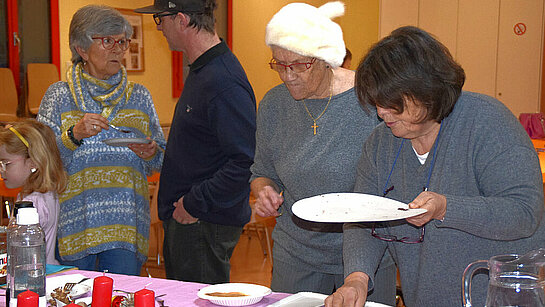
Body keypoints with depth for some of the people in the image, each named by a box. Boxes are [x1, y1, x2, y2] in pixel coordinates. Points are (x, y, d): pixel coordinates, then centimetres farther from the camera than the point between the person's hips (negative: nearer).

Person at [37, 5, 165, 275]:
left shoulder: (139, 96, 10)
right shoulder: (59, 96, 3)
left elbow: (160, 162, 13)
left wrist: (151, 154, -9)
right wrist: (74, 135, -19)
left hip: (127, 222, 2)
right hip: (75, 220, -1)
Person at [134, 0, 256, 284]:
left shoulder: (224, 83, -23)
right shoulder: (201, 71, 11)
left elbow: (247, 162, -28)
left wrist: (195, 204, -21)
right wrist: (155, 151, 13)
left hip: (205, 227, -10)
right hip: (185, 218, 10)